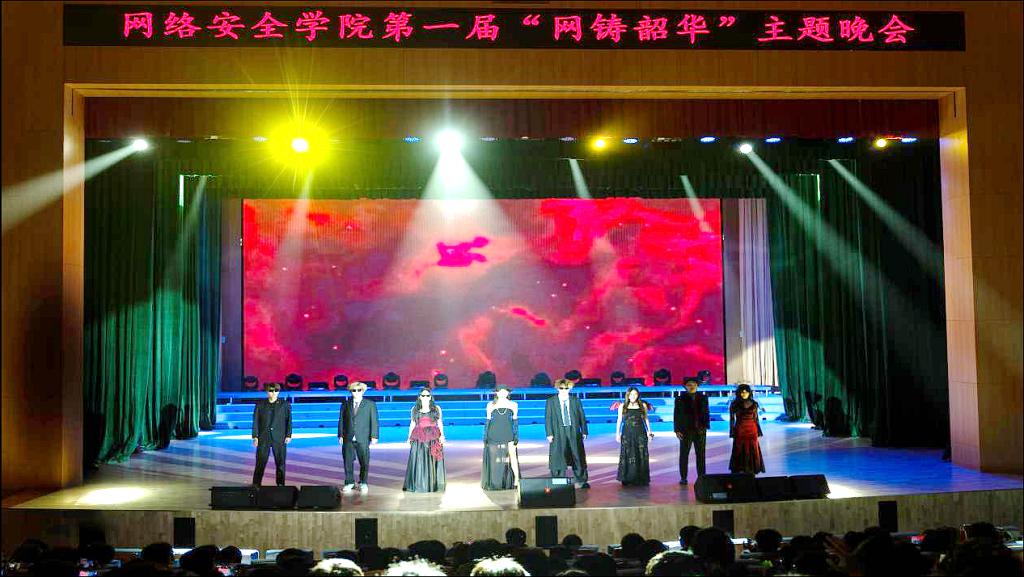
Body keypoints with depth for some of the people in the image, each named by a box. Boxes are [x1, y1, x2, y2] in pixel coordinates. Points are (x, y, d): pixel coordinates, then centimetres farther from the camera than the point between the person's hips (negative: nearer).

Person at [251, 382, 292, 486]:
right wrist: (255, 436, -2)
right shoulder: (260, 405, 6)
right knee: (260, 462, 0)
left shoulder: (285, 405, 5)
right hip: (263, 438, 0)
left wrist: (288, 435, -3)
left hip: (279, 438, 0)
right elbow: (255, 421, 4)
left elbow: (289, 420, 4)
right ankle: (256, 485, 7)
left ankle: (280, 484, 13)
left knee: (280, 462, 4)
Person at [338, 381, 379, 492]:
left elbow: (374, 421, 1)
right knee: (348, 461, 4)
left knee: (364, 462, 3)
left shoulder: (370, 404, 4)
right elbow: (341, 420, 10)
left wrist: (374, 436, -6)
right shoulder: (345, 405, 10)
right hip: (348, 438, 2)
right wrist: (340, 435, 2)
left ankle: (362, 483, 17)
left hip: (363, 439, -2)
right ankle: (350, 483, 16)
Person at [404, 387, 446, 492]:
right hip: (419, 439, 1)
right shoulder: (415, 409, 11)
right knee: (418, 461, -3)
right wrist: (409, 437, 5)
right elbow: (412, 424, 12)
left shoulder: (436, 408, 8)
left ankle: (432, 484, 5)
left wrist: (442, 435, -8)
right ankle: (418, 484, 3)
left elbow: (440, 423, 5)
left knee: (432, 461, -2)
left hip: (433, 439, -1)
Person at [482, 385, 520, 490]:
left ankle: (516, 480, -10)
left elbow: (515, 421, 9)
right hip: (494, 434, 1)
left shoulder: (513, 405, 9)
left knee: (512, 455, -12)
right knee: (493, 458, -1)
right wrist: (485, 437, 7)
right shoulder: (491, 405, 11)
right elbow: (488, 421, 12)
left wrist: (516, 436, 3)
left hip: (508, 433, -1)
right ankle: (493, 483, 5)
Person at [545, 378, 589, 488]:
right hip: (558, 433, -1)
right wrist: (549, 434, -6)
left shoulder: (576, 401, 8)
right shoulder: (551, 401, 4)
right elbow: (548, 418, 2)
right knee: (558, 458, -1)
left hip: (574, 432, 1)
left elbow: (582, 417, 9)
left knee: (578, 456, 4)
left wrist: (584, 432, 4)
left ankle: (581, 481, 14)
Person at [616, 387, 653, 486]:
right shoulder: (622, 406, 5)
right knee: (627, 456, -2)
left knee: (641, 456, -1)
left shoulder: (643, 406, 6)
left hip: (640, 434, 0)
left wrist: (649, 431, 2)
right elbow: (619, 420, 7)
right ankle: (627, 479, 4)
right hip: (627, 434, 0)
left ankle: (641, 479, 4)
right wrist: (617, 433, 2)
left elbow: (646, 419, 11)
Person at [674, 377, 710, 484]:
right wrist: (677, 430, -5)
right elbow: (676, 415, 3)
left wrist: (706, 426, -2)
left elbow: (706, 413, 10)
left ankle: (701, 477, 10)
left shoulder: (703, 398, 10)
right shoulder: (680, 399, 5)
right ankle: (683, 477, 6)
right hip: (685, 431, -1)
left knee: (701, 455, 4)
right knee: (684, 455, 1)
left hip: (700, 431, 1)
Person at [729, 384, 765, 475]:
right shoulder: (734, 404, -1)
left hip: (752, 431, 2)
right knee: (740, 452, 0)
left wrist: (759, 431, 7)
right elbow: (732, 419, 1)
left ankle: (751, 471, 8)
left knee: (752, 451, 1)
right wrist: (732, 432, -4)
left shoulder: (754, 404, 4)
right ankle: (740, 471, 5)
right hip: (740, 431, -2)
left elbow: (756, 418, 9)